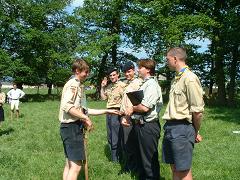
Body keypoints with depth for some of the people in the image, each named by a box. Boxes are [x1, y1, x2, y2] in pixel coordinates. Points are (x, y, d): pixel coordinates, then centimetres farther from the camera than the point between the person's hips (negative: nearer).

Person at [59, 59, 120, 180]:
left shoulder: (78, 85, 20)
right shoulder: (73, 84, -11)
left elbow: (84, 110, 19)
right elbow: (67, 106, -26)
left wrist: (106, 111, 20)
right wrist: (86, 118, -20)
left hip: (71, 127, 10)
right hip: (72, 127, -10)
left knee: (70, 163, 15)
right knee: (76, 165, -9)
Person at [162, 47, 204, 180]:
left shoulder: (190, 78, -14)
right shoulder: (176, 79, 14)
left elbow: (198, 111, -16)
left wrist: (196, 133, -4)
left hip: (182, 128, -8)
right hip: (170, 127, 9)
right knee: (174, 168, 16)